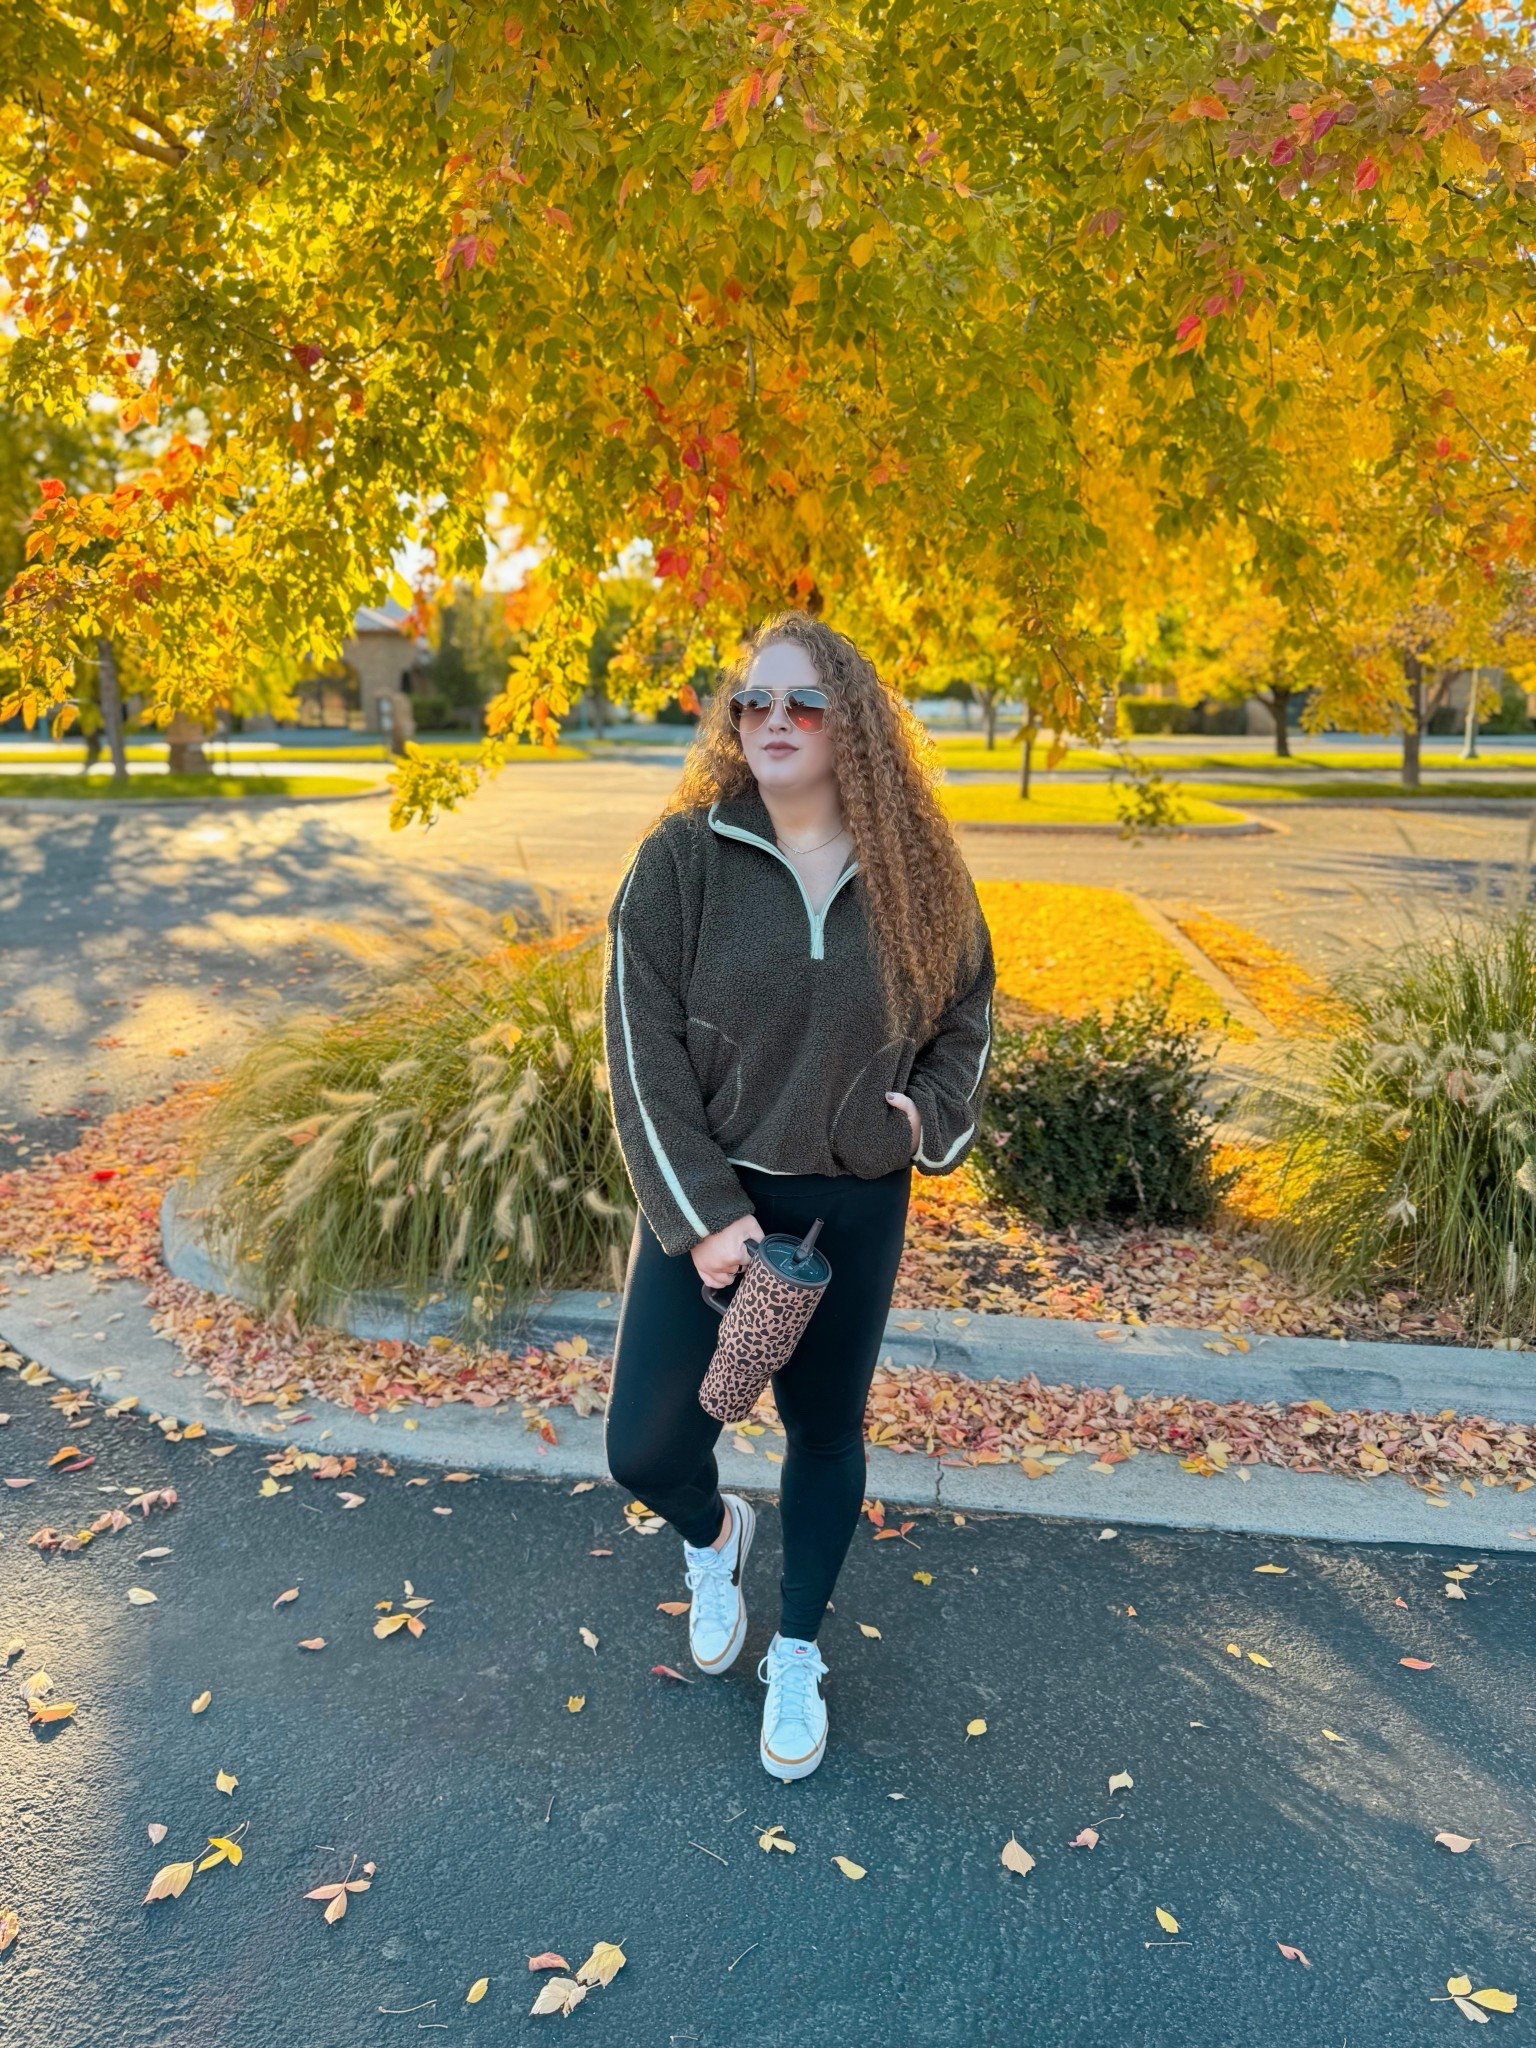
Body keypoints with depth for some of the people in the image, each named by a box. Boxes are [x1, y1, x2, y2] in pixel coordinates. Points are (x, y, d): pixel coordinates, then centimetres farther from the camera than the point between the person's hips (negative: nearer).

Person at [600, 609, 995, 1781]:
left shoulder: (916, 873, -3)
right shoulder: (681, 860, -10)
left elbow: (968, 1010, 10)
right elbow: (643, 1048, -11)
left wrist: (933, 1115, -9)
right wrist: (701, 1214, -17)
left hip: (856, 1208, 2)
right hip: (706, 1201, -1)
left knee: (827, 1429, 15)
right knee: (645, 1449, -1)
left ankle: (798, 1657, 40)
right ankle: (713, 1536, 38)